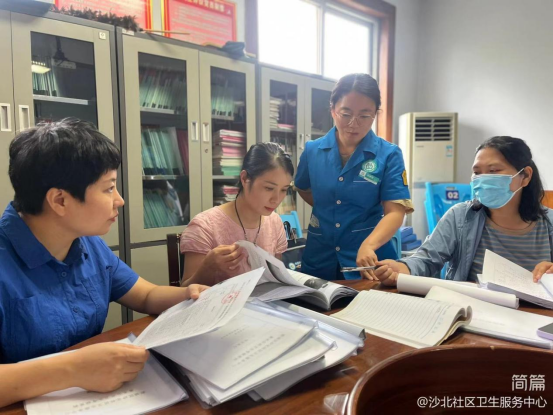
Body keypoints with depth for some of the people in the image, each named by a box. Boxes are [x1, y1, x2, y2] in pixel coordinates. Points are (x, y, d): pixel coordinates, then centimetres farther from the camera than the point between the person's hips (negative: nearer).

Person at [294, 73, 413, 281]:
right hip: (319, 260, 3)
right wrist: (326, 211, 6)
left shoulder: (389, 155, -9)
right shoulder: (312, 150, -2)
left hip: (369, 261, -2)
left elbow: (395, 212, -16)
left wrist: (368, 245, -33)